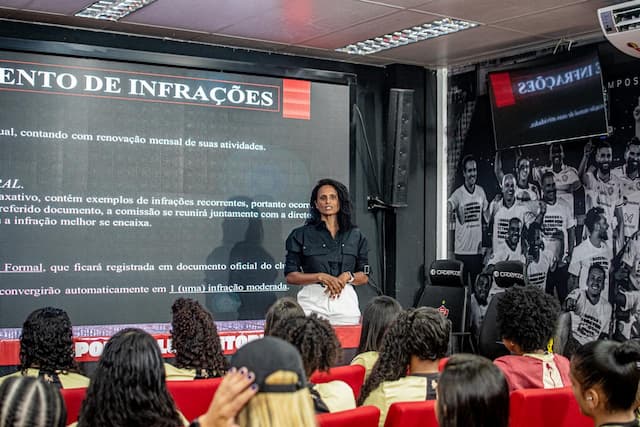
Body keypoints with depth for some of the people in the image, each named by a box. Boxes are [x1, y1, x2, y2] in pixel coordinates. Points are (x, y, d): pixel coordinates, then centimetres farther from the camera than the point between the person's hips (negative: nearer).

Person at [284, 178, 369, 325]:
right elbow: (290, 276, 1)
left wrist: (347, 276, -8)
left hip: (346, 301, 2)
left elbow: (364, 277, 13)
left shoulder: (355, 235, 12)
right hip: (312, 302, -2)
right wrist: (320, 277, -12)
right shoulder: (301, 235, 6)